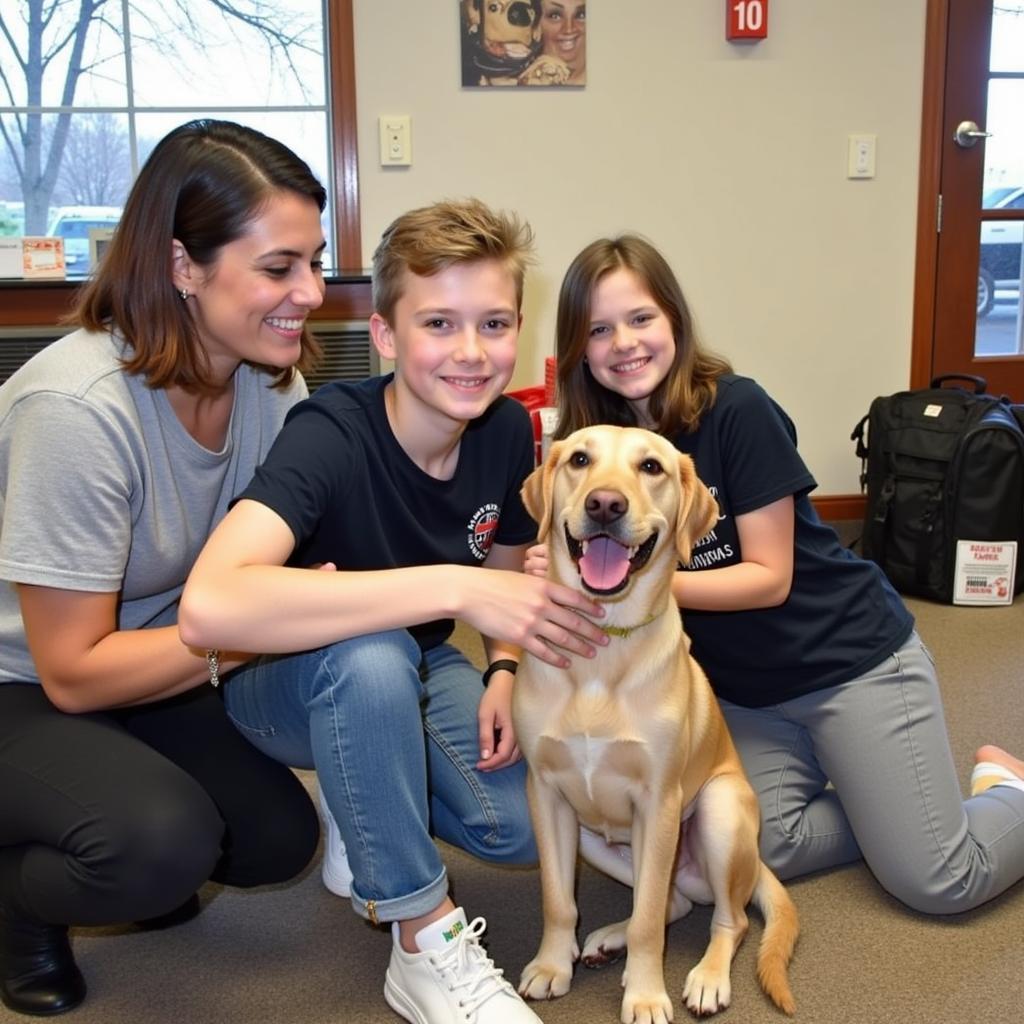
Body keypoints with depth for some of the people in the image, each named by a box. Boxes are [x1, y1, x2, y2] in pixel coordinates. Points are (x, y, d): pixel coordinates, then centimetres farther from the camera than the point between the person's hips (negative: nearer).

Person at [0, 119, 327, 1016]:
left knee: (281, 838, -2)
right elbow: (73, 672, -26)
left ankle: (129, 865, 25)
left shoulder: (270, 381, -11)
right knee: (164, 842, -29)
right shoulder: (79, 409, -32)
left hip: (133, 672, 7)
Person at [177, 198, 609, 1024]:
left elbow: (506, 569, 7)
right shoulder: (331, 435, -32)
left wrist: (504, 670, -14)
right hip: (288, 682, -5)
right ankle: (425, 941, -19)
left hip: (421, 667, 6)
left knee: (530, 826, -17)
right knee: (370, 655, -39)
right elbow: (210, 607, -50)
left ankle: (368, 805, 15)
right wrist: (453, 587, -48)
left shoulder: (508, 430, -13)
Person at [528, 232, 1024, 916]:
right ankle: (882, 802, 17)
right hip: (739, 686, 5)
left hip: (850, 655, -5)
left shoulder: (737, 411, -20)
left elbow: (770, 578, -19)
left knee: (938, 882, -5)